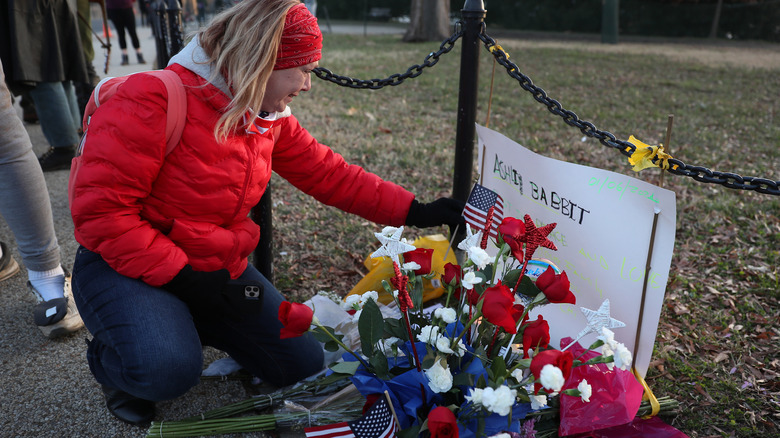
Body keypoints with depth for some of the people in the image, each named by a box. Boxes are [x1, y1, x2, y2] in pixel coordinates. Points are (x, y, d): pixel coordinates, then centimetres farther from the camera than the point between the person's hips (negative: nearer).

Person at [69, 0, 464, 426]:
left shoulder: (272, 119, 1)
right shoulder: (158, 99, -23)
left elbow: (329, 172, 3)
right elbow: (100, 208, -24)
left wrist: (414, 211, -1)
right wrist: (183, 276, -26)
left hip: (218, 266, 7)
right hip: (124, 265, -6)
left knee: (303, 364, 3)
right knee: (168, 370, -35)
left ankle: (188, 323, 21)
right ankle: (112, 359, 3)